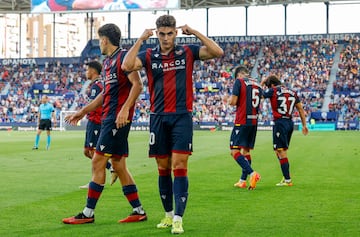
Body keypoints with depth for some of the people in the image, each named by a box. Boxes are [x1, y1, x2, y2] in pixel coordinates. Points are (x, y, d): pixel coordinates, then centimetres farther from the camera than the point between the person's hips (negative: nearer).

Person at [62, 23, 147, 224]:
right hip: (109, 118, 10)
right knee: (118, 165, 9)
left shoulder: (123, 57, -9)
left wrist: (125, 109, -27)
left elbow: (138, 85, -18)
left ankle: (88, 213, 0)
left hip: (118, 119, -10)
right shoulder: (108, 62, 20)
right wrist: (83, 112, 29)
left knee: (98, 162, -6)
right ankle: (139, 211, 14)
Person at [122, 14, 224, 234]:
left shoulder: (188, 52, 2)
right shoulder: (149, 55, 5)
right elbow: (127, 66, -13)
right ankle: (168, 214, 22)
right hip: (159, 117, 2)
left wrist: (195, 32, -12)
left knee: (179, 167, -9)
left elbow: (218, 52, -9)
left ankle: (178, 219, -8)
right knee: (163, 168, 9)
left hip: (182, 117, -2)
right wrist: (140, 39, -12)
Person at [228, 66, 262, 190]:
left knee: (235, 151, -8)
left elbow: (233, 101, -11)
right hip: (254, 121, 7)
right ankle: (243, 180, 17)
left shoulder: (239, 81, -5)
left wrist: (229, 100, 11)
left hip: (242, 122, -7)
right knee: (246, 150, 14)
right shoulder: (258, 85, 14)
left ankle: (252, 173, -23)